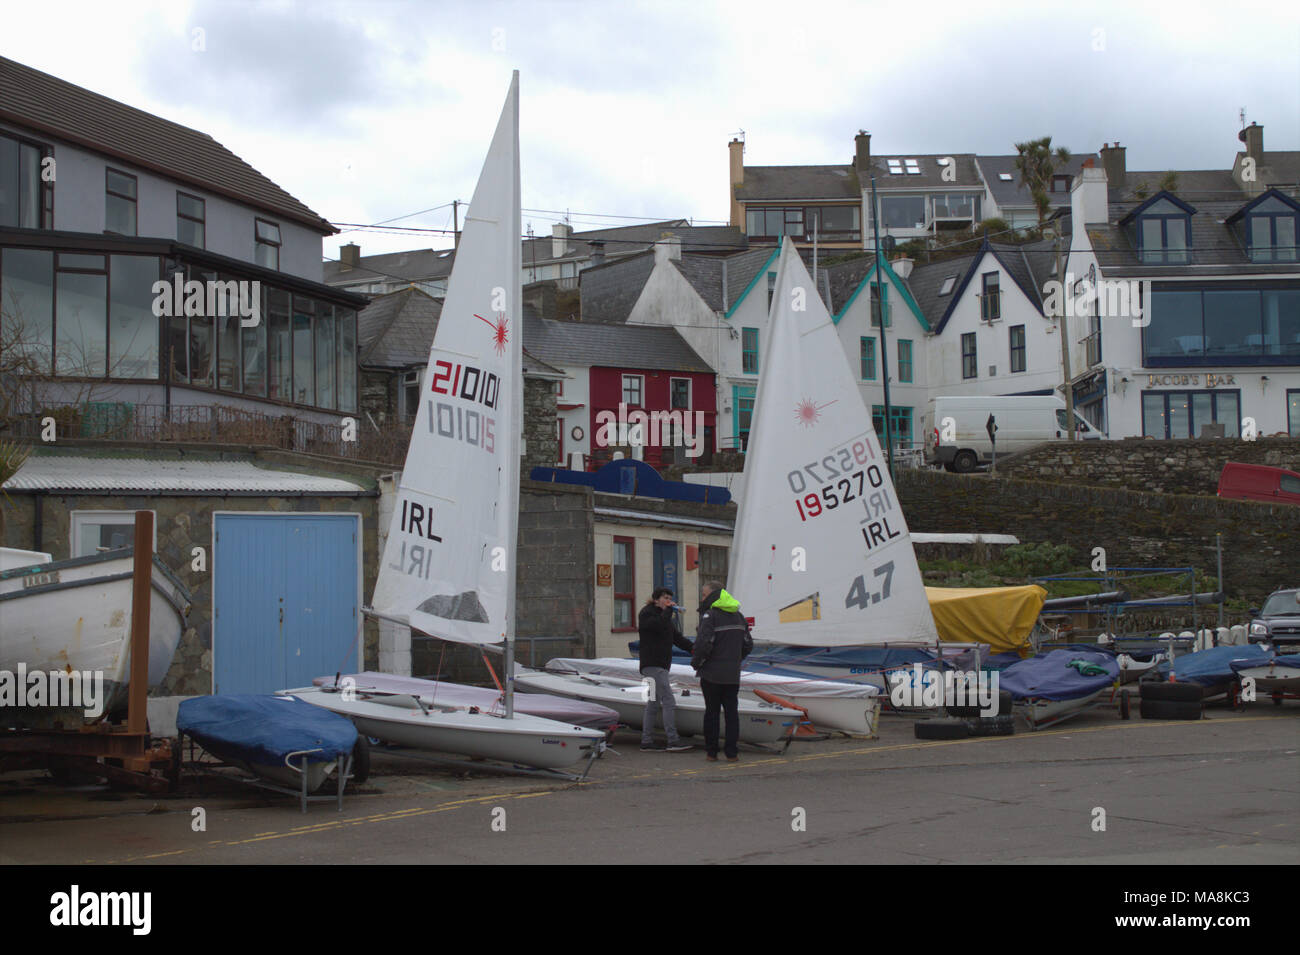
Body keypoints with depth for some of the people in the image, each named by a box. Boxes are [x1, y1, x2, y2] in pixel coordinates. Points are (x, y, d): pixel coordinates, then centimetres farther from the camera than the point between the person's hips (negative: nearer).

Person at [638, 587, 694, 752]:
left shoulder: (663, 615, 22)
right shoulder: (646, 613, -5)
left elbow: (677, 636, 14)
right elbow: (660, 625, -24)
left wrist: (692, 647, -1)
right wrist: (668, 610, -10)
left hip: (661, 665, 10)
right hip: (652, 665, -10)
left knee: (653, 704, 10)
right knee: (668, 702, -14)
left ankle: (646, 741, 14)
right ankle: (673, 741, -17)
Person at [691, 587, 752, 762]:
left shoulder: (710, 615, -12)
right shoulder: (738, 616, 9)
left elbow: (704, 643, -21)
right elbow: (748, 644, 13)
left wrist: (696, 662, -6)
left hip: (711, 674, -4)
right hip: (733, 675, 5)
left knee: (712, 711, 5)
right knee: (731, 711, 7)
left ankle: (711, 752, 9)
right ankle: (731, 753, 6)